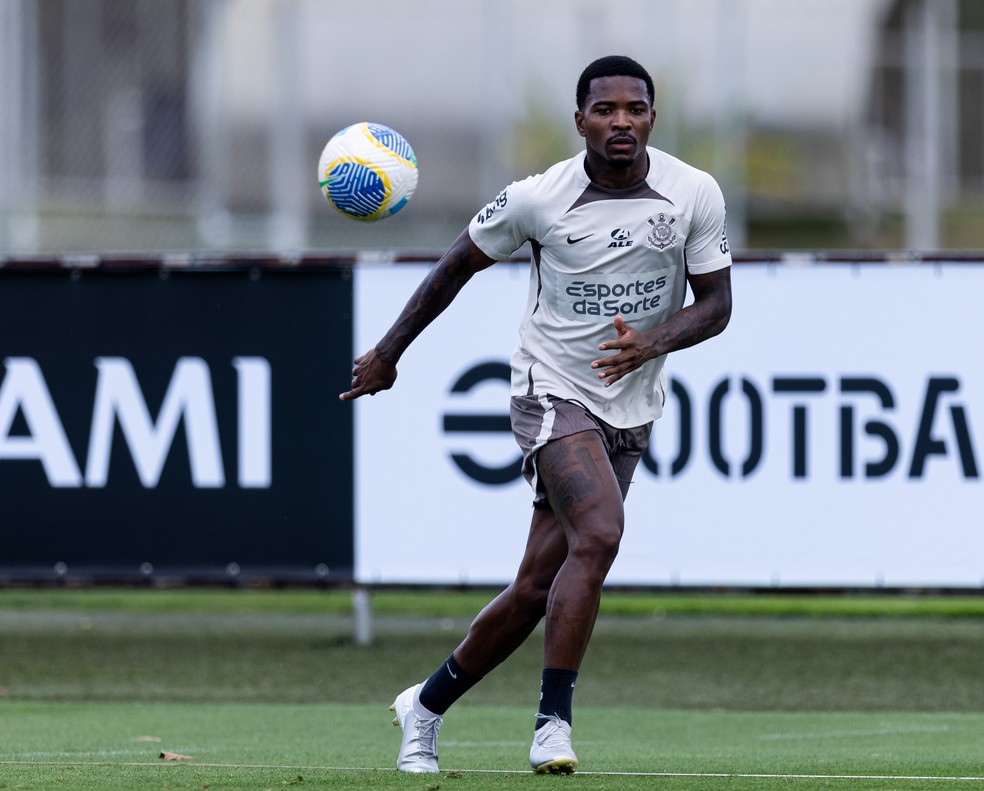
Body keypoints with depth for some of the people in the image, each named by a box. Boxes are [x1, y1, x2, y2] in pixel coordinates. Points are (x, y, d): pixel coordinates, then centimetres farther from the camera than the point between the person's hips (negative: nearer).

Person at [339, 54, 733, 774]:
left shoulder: (695, 195, -6)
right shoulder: (538, 199, -11)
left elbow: (716, 303, -1)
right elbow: (459, 264, 4)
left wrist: (652, 343, -21)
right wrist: (389, 352, 10)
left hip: (631, 408, 3)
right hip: (553, 390, -3)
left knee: (537, 589, 2)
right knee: (599, 534, -28)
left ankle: (427, 705, 23)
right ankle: (553, 724, -23)